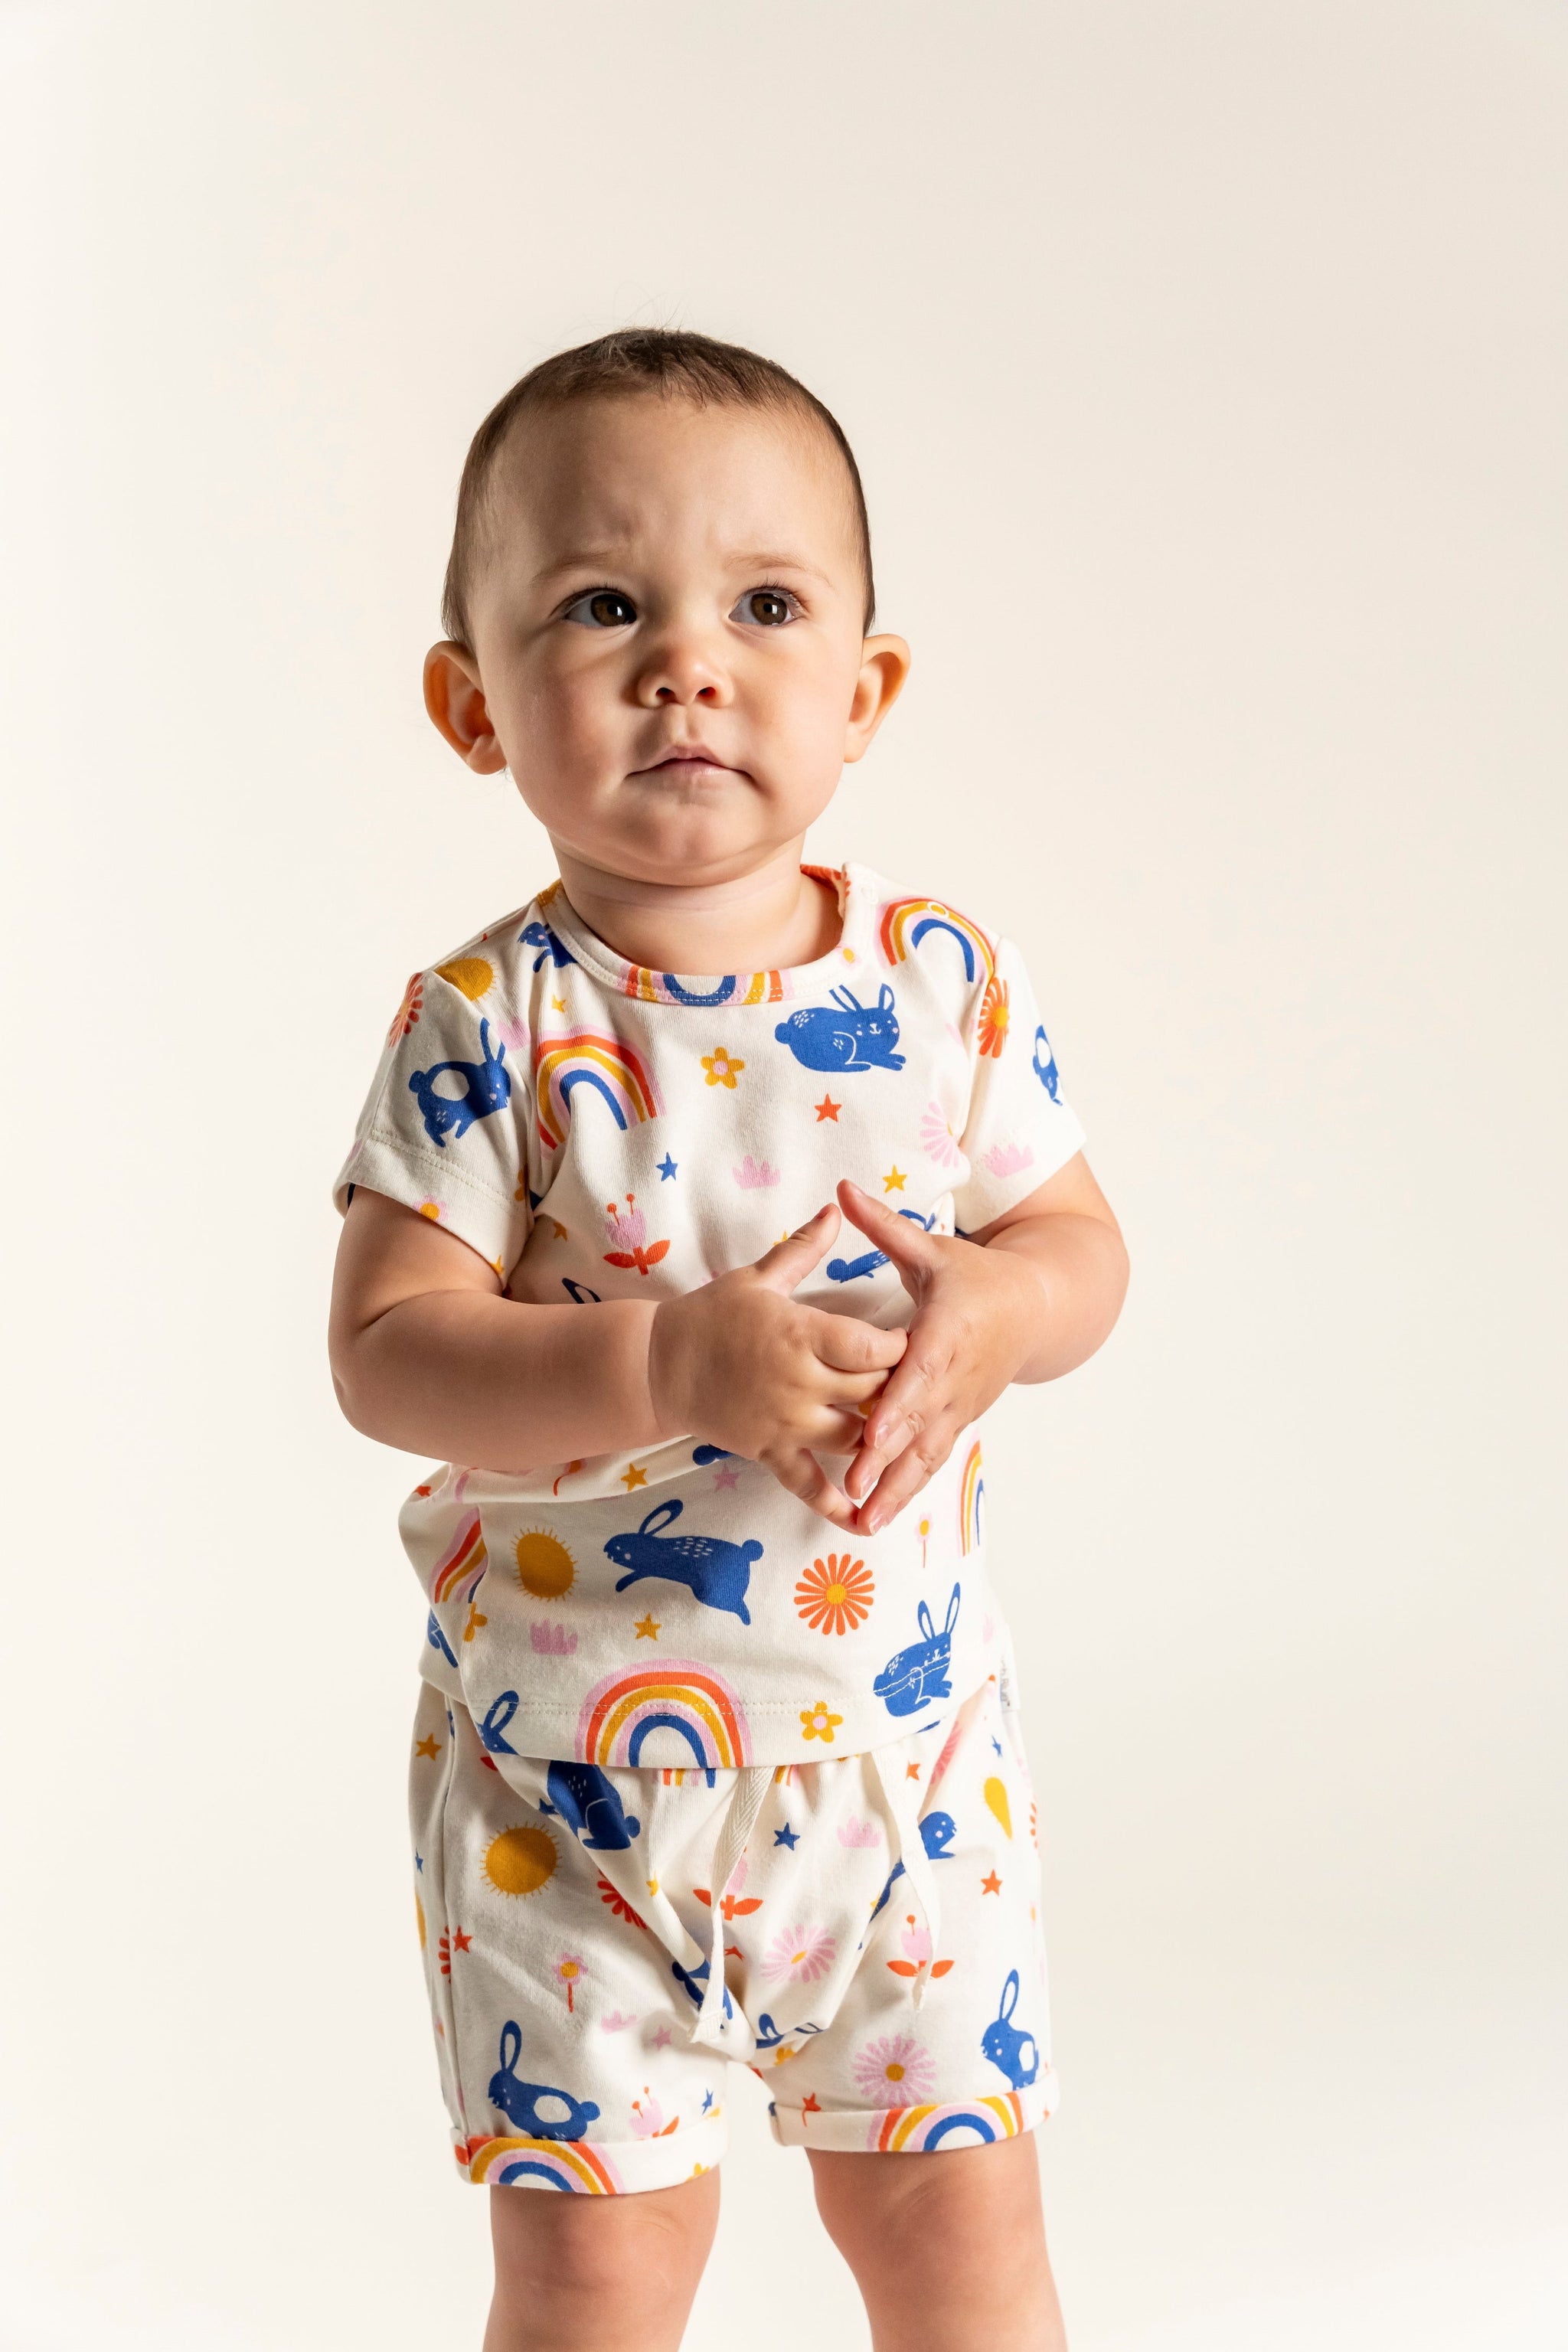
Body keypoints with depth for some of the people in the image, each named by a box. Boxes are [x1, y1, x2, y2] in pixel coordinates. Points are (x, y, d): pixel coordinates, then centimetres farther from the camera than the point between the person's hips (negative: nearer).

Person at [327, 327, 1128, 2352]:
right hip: (574, 1773, -2)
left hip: (906, 1736, 3)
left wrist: (1001, 1310, -20)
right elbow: (390, 1351, -19)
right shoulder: (492, 1025, -14)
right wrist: (667, 1367, -33)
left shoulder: (944, 981, -4)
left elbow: (1082, 1239, 4)